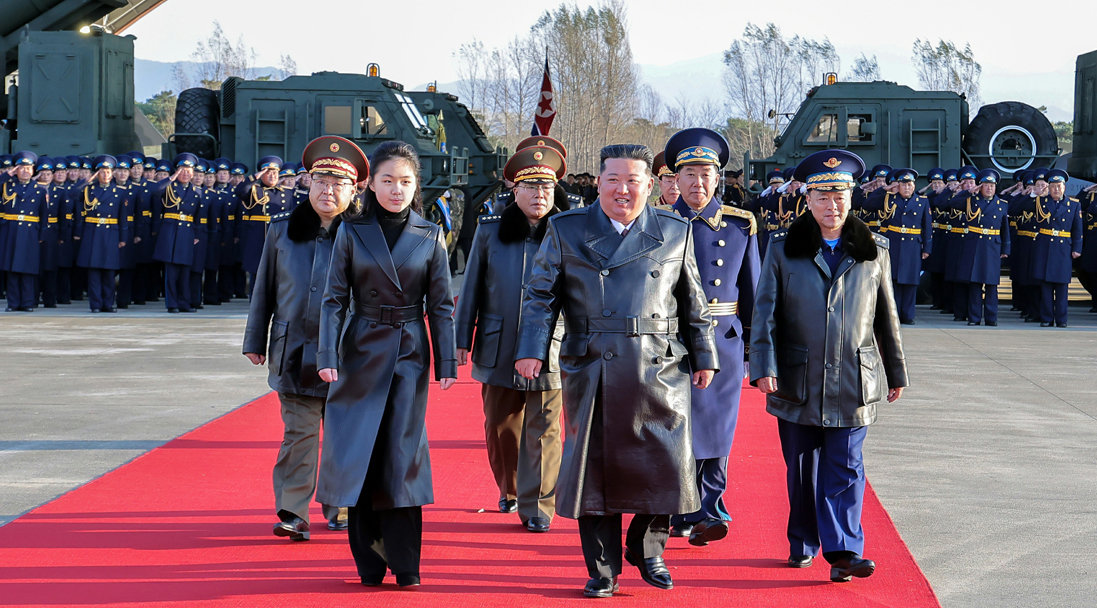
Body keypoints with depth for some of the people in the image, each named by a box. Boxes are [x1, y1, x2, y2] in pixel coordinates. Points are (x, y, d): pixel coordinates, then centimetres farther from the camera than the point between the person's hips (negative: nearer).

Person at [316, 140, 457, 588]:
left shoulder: (430, 236, 1)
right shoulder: (351, 232, 0)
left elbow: (441, 305, 3)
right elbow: (334, 298, -1)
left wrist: (447, 362, -2)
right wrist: (328, 355, -10)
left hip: (409, 353, 0)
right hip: (362, 351, 0)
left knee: (403, 451, -1)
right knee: (360, 450, 1)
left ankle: (405, 563, 7)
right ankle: (369, 562, 12)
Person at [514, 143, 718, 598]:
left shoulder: (675, 232, 9)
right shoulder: (565, 231, 6)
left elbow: (693, 303, 13)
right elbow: (540, 295, 4)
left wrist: (704, 356, 12)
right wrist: (531, 350, -7)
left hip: (659, 372, 1)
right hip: (591, 371, -1)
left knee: (668, 465, 1)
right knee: (594, 465, 3)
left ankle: (647, 550, 24)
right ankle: (602, 570, 16)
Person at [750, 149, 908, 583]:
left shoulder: (873, 251, 7)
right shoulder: (783, 250, 3)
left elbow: (887, 316, 12)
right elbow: (765, 312, 0)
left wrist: (896, 372, 15)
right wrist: (763, 366, -11)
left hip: (853, 380, 0)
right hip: (797, 381, 0)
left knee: (845, 468, -5)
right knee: (801, 468, 10)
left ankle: (844, 551, -7)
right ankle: (802, 546, 24)